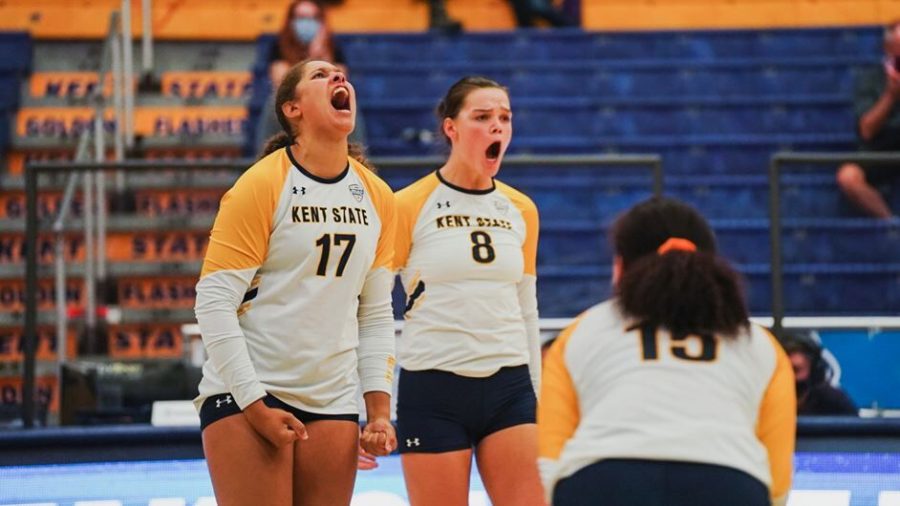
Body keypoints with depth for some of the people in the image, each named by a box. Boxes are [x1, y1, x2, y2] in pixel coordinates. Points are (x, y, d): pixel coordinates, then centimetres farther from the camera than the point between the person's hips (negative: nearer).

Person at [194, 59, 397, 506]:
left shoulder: (377, 197, 8)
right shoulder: (262, 185, -8)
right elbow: (214, 304, -10)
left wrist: (379, 409, 6)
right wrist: (255, 406, -13)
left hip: (332, 401, 5)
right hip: (244, 395, -5)